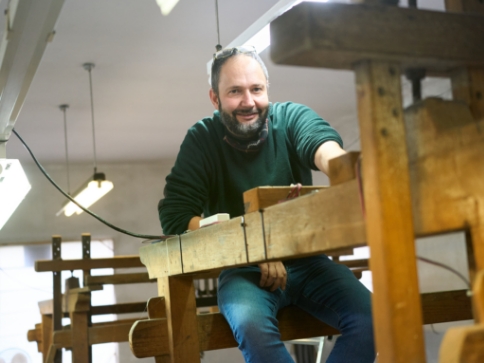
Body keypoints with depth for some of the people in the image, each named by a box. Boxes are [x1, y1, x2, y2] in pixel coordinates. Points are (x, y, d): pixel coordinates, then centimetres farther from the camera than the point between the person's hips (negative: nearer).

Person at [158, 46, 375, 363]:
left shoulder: (292, 118, -3)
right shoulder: (202, 140, -4)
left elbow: (324, 147, -27)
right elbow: (175, 216, -12)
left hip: (308, 263, 2)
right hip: (243, 271, -1)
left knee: (371, 318, -22)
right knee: (251, 326, -33)